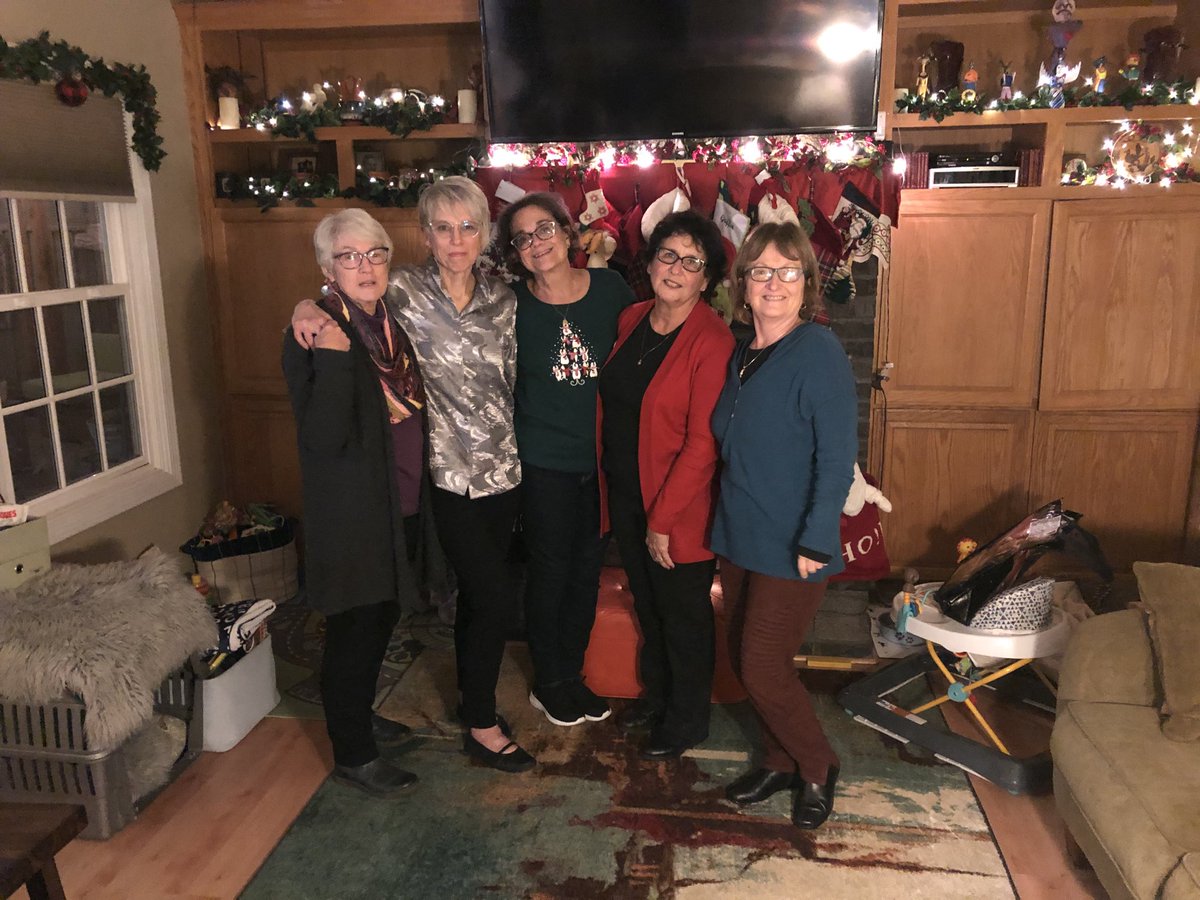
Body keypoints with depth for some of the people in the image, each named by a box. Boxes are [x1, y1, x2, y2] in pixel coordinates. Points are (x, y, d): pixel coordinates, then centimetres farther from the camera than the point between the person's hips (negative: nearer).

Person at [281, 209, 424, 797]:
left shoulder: (394, 322, 4)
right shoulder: (314, 336, -18)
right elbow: (322, 438, -28)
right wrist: (332, 357, -36)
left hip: (400, 509, 8)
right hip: (351, 515, -8)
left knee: (380, 620, 23)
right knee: (353, 631, 7)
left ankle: (359, 716, 45)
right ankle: (352, 755, 27)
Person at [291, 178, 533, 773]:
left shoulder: (501, 297, 4)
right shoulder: (405, 289, -8)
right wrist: (307, 307, -16)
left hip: (502, 466, 5)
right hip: (449, 473, -4)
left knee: (476, 592, 16)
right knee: (496, 597, -4)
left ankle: (472, 699, 36)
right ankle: (482, 725, 16)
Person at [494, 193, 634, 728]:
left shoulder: (610, 289, -3)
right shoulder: (511, 304, -7)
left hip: (602, 457, 3)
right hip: (544, 461, -3)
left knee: (587, 567, 15)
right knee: (550, 569, 8)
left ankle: (570, 674, 34)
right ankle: (548, 684, 28)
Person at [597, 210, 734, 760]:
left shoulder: (711, 342, -20)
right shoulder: (631, 321, 2)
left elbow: (703, 444, -22)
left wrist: (663, 518, -20)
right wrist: (606, 476, 8)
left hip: (678, 506, -7)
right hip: (625, 492, 7)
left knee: (683, 614, 12)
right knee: (647, 603, 23)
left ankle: (686, 720, 34)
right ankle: (656, 696, 46)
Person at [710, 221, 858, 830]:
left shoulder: (819, 352, -16)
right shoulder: (742, 355, 7)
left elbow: (837, 456, -19)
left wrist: (814, 541, -20)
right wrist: (726, 524, 13)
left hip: (790, 548, -8)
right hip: (738, 537, 8)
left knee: (763, 668, -1)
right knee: (743, 659, 15)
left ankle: (817, 768, 25)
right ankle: (781, 761, 37)